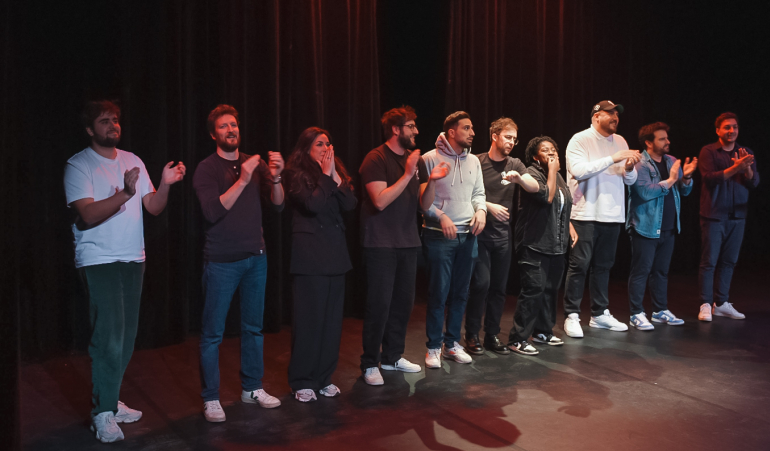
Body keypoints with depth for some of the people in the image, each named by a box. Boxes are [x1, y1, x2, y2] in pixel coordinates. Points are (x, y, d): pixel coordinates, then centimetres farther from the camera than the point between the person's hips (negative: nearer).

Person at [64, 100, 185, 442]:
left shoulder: (132, 161, 10)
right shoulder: (78, 165, -6)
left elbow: (154, 207, 6)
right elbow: (87, 215, -19)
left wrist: (165, 184, -13)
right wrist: (124, 194, -31)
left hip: (133, 260, 6)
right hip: (98, 261, -6)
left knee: (126, 337, 11)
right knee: (109, 336, -11)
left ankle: (110, 400, 25)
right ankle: (102, 414, 0)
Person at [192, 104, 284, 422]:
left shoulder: (255, 164, 8)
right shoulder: (207, 169, -5)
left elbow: (278, 205, 3)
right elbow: (213, 212, -18)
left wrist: (275, 178, -16)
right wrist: (242, 181, -25)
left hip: (255, 257, 5)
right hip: (221, 261, -5)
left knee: (253, 326, 13)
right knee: (213, 332, 0)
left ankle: (251, 388, 26)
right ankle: (210, 398, 9)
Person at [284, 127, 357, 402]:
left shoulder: (336, 171, 13)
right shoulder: (297, 174, -4)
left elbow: (350, 204, 0)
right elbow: (314, 205, -19)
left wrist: (335, 175, -8)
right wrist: (325, 175, -11)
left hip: (335, 253, 6)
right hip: (310, 255, -6)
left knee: (332, 317, 8)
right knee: (309, 319, -2)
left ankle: (324, 377, 19)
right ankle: (301, 381, 9)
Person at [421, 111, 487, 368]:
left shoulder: (473, 161, 11)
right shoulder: (430, 159, -7)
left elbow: (478, 193, 15)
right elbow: (422, 198, -9)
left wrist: (481, 209, -4)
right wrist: (441, 216, -19)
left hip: (467, 235, 6)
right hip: (439, 236, -6)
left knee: (460, 293, 11)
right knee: (438, 293, -2)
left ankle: (452, 344, 24)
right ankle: (433, 347, 11)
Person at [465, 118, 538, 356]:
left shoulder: (515, 165, 8)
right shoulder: (477, 163, -4)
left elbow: (535, 188, -5)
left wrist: (519, 178, -23)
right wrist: (489, 206, -17)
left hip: (503, 235, 4)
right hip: (480, 232, -4)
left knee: (499, 287, 7)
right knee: (481, 283, -11)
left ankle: (492, 335, 18)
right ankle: (472, 334, 4)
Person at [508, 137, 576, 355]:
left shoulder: (558, 176, 17)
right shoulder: (531, 173, -10)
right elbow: (547, 196, -23)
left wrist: (570, 227, 16)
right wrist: (552, 170, -14)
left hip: (556, 245, 9)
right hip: (535, 244, -9)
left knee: (551, 288, 12)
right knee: (533, 289, -13)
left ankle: (543, 331, 25)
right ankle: (518, 339, -8)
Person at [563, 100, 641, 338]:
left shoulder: (620, 141, 13)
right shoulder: (580, 140, -5)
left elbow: (630, 180, 14)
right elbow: (579, 171, -21)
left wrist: (629, 169, -10)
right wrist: (612, 159, -22)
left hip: (612, 214, 6)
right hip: (585, 214, -6)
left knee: (603, 265, 13)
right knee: (579, 265, -4)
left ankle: (599, 313, 23)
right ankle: (572, 316, 3)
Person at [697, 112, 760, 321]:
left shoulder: (746, 153, 11)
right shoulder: (708, 151, -2)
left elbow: (754, 182, 2)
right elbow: (709, 178, -15)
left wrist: (747, 168, -18)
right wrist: (735, 168, -25)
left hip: (737, 216, 5)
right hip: (714, 215, -4)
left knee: (728, 261, 9)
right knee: (709, 261, -4)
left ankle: (721, 303, 17)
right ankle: (705, 304, 1)